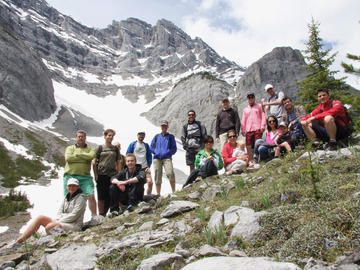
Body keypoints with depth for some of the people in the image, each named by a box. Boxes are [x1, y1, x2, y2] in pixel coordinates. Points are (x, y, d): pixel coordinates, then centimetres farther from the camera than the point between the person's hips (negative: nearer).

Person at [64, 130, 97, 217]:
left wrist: (77, 154, -2)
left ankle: (94, 216, -1)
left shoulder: (90, 149, 16)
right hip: (70, 176, 1)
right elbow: (68, 158, -5)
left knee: (91, 196, -11)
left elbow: (91, 156, -8)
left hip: (85, 177, 0)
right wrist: (84, 158, -2)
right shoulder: (70, 148, 16)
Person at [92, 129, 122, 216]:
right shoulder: (100, 148, 6)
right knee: (101, 196, 0)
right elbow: (94, 162, 3)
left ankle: (104, 213, 17)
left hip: (112, 175, 2)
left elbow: (118, 163, 12)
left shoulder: (115, 149, 12)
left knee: (110, 196, 1)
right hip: (101, 175, -2)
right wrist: (96, 174, -5)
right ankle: (101, 215, 10)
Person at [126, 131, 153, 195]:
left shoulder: (146, 145, 12)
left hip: (145, 168, 2)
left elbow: (149, 156, 13)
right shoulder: (132, 144, 4)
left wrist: (148, 166, 1)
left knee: (150, 182, -12)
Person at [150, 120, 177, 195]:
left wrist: (168, 152, -4)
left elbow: (174, 148, 10)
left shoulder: (171, 137, 14)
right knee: (158, 177, 2)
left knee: (170, 173, -25)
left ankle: (174, 192, -14)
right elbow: (151, 147, 20)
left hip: (167, 158, -3)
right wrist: (155, 152, 4)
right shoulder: (156, 137, 20)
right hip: (157, 159, 3)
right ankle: (158, 194, 13)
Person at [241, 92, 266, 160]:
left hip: (257, 129, -3)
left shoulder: (259, 106, 15)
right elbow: (243, 121, 21)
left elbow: (263, 116, 6)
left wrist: (262, 126, -7)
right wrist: (243, 130, 9)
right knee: (248, 146, -4)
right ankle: (250, 160, 1)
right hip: (248, 130, 3)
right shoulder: (245, 109, 23)